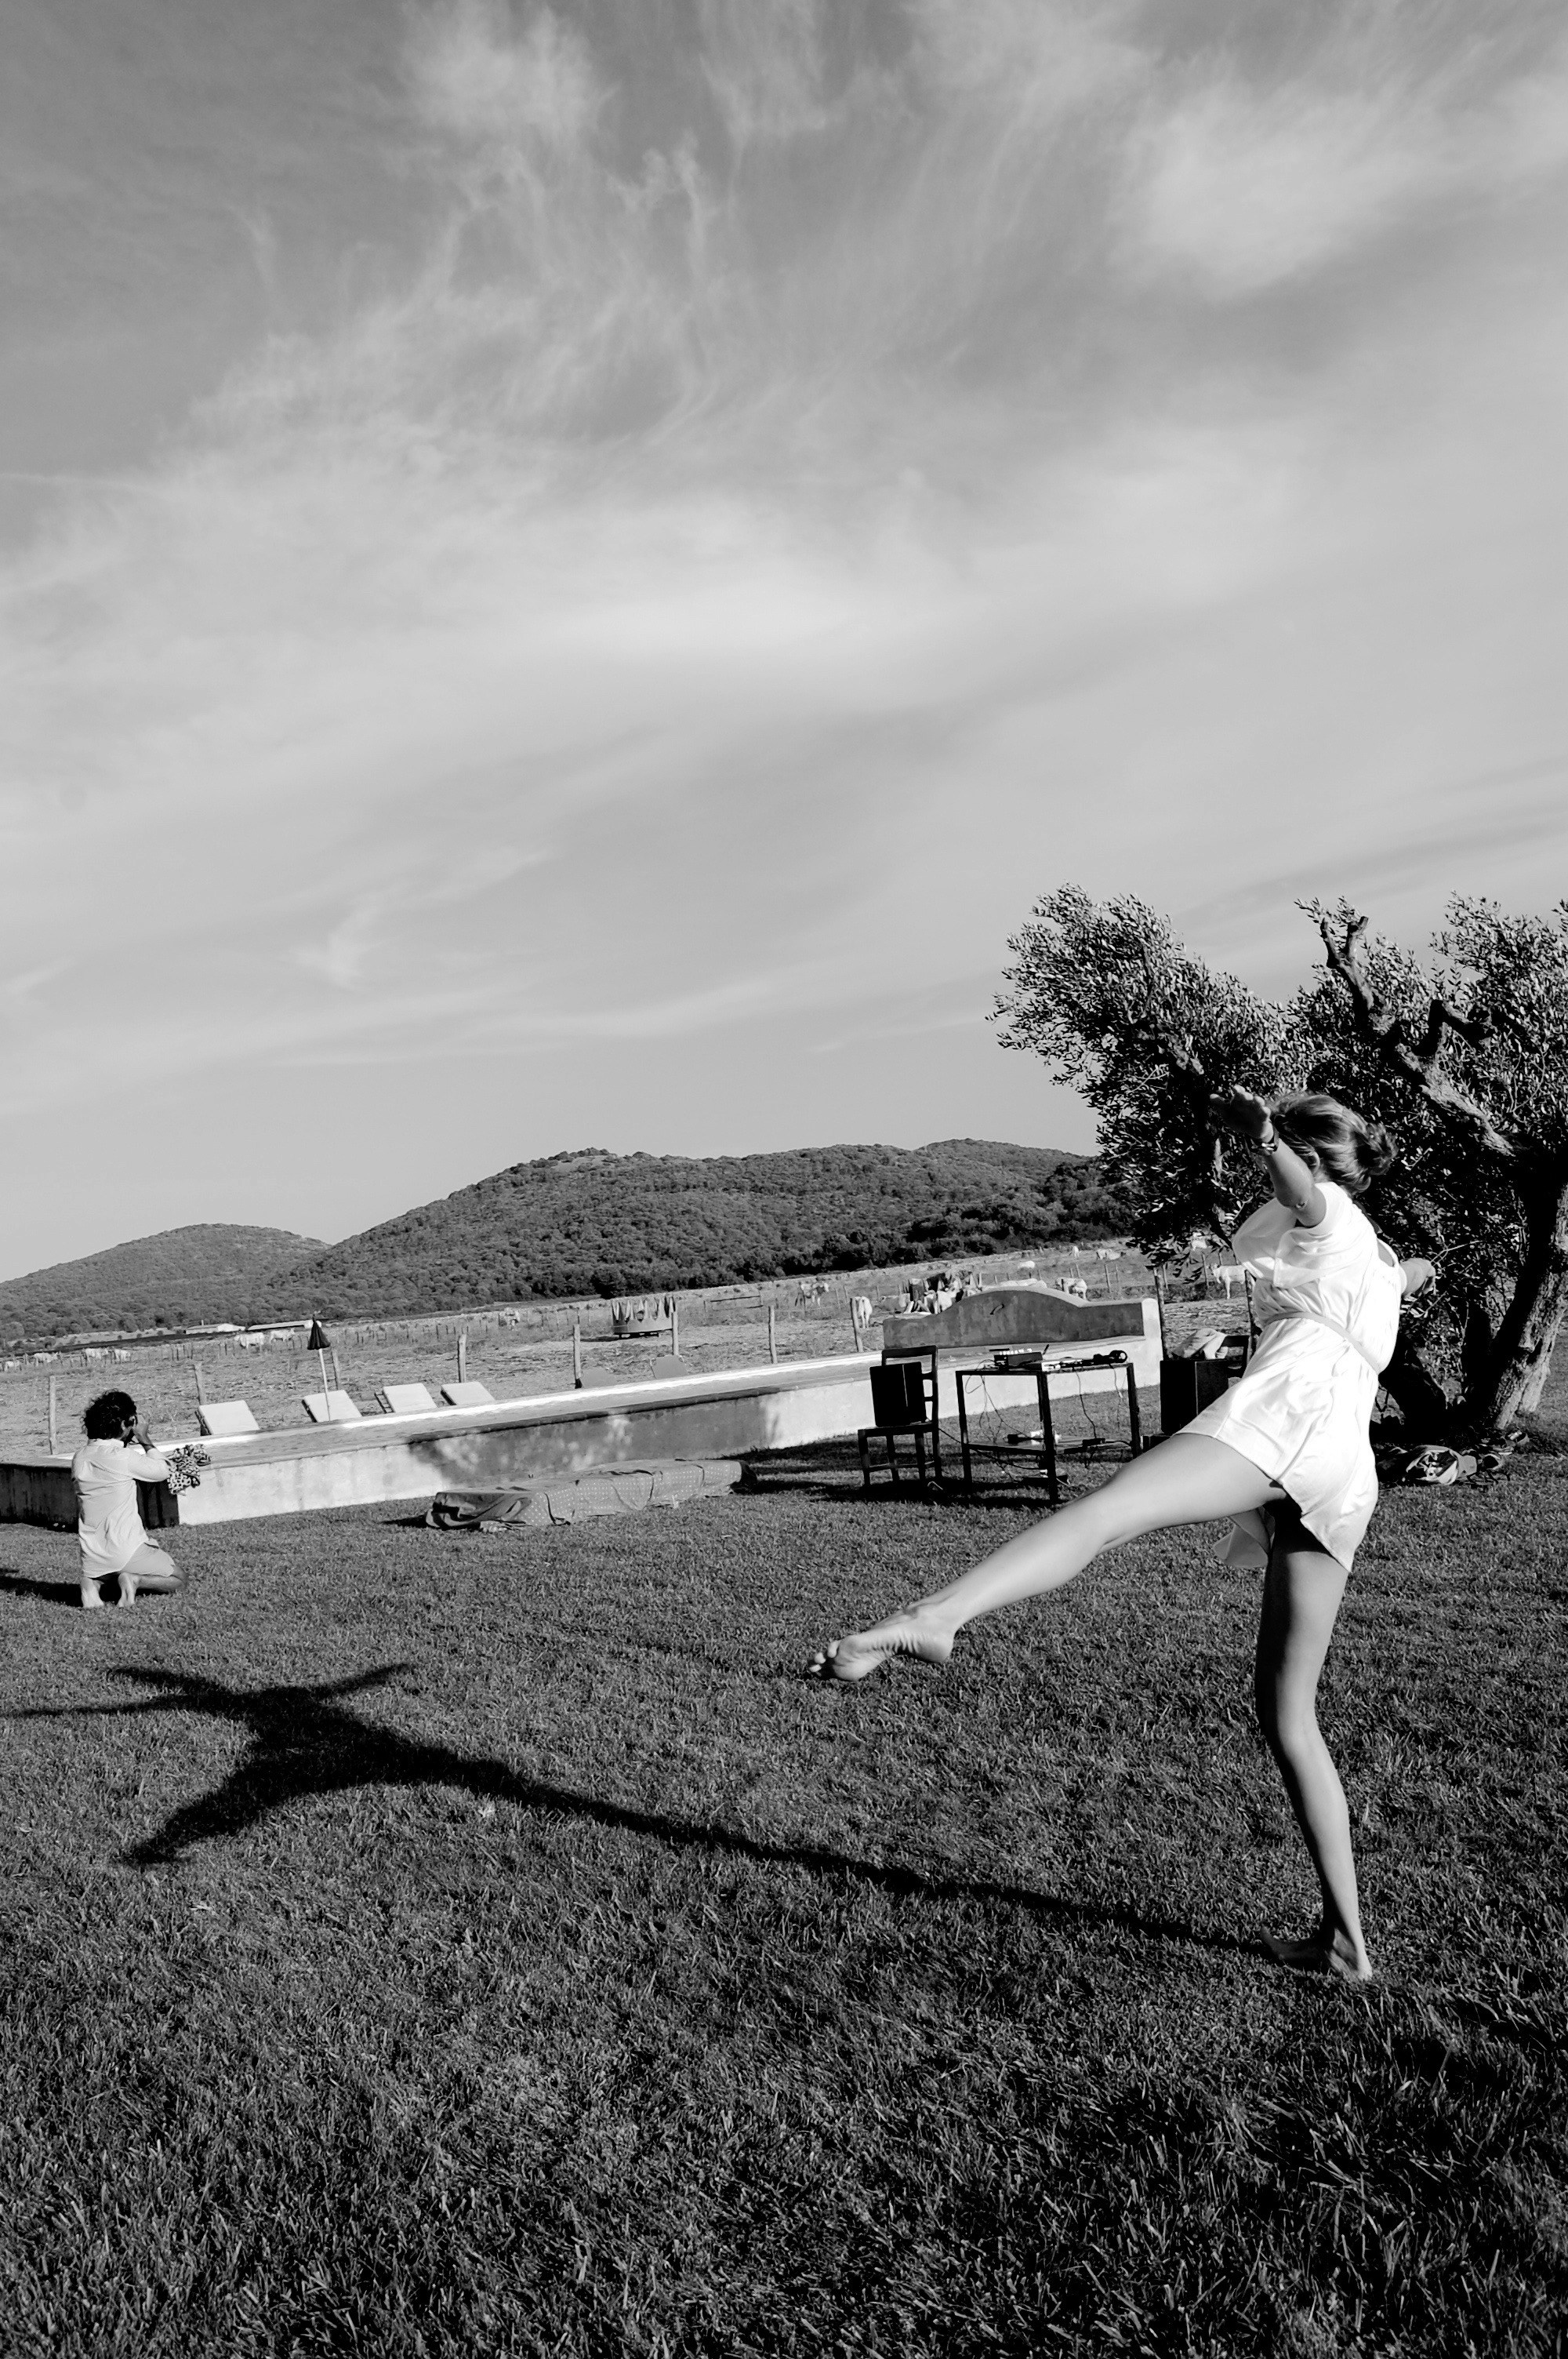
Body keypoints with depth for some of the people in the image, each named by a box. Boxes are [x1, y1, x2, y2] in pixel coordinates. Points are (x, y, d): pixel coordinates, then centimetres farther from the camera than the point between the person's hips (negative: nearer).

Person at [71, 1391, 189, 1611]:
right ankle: (135, 1580, -12)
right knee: (178, 1579, 16)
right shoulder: (123, 1458, -18)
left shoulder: (79, 1458, 2)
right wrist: (145, 1440, 5)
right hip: (125, 1551, -5)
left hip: (92, 1558, 5)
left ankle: (93, 1581, 4)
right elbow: (164, 1472, -3)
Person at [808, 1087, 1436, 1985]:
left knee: (1099, 1515, -33)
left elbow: (1300, 1183, -8)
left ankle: (934, 1617, -58)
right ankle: (1346, 1938, 14)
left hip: (1289, 1402, -8)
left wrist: (1264, 1136, -28)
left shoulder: (1325, 1216, 19)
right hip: (1347, 1480, 8)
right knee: (1289, 1715, 13)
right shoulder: (1378, 1263, 39)